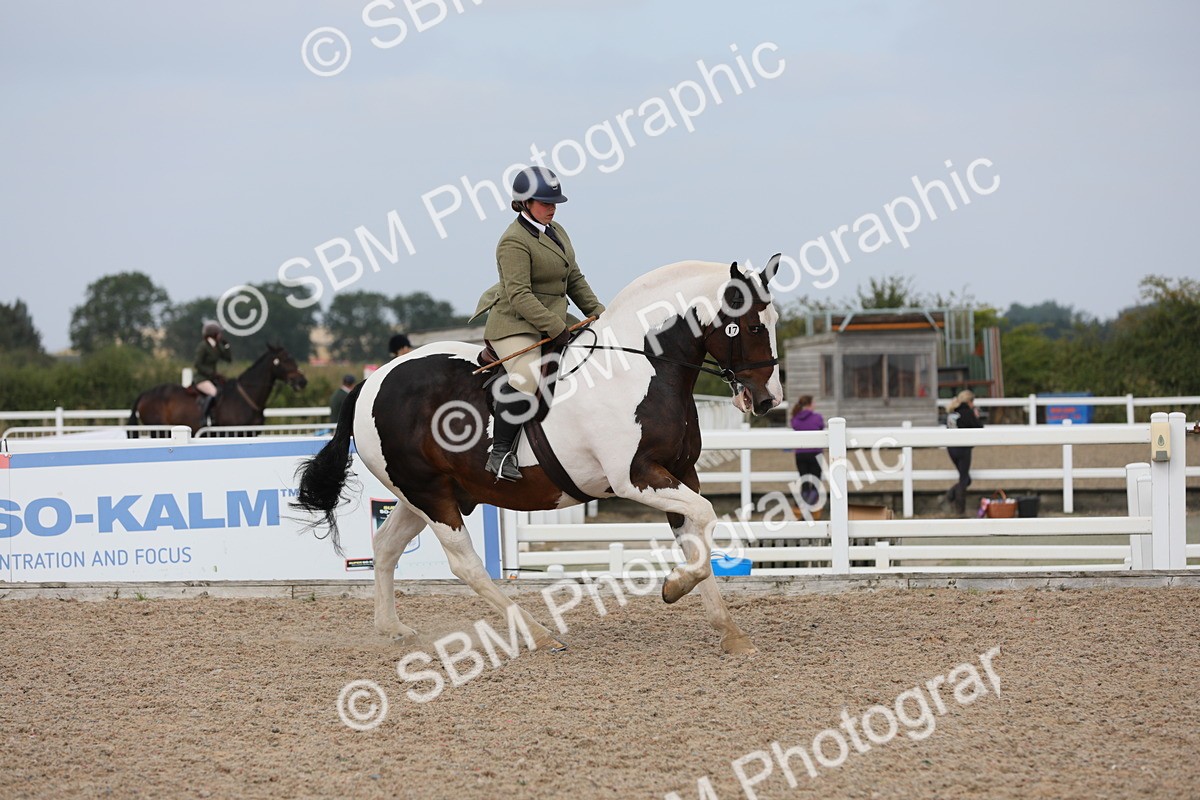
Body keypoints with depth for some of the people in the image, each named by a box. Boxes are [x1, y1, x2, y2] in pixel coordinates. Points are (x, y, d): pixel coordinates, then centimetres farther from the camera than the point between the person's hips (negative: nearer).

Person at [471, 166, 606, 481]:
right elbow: (519, 295, -23)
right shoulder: (514, 242, -15)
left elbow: (575, 279, 21)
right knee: (526, 377, -31)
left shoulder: (557, 231, 14)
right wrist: (555, 327, -26)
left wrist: (597, 312, 11)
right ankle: (500, 454, -25)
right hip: (516, 325, -10)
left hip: (554, 321, 10)